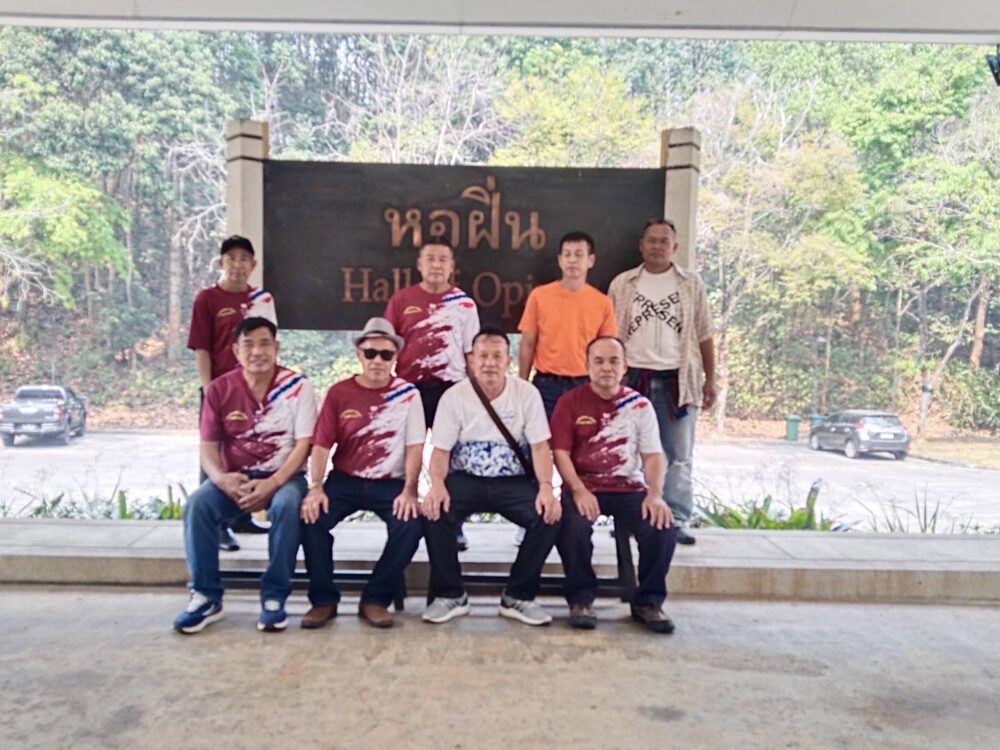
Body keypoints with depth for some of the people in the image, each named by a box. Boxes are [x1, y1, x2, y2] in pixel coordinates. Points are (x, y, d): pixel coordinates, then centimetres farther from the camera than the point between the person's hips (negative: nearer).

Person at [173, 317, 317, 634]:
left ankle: (274, 596, -18)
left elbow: (303, 444, -10)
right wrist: (222, 479, -22)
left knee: (287, 505, -34)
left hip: (283, 476, -2)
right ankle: (207, 596, -11)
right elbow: (208, 448, 0)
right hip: (235, 477, 3)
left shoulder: (297, 385, -7)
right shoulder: (219, 390, -1)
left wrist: (272, 484, -23)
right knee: (197, 504, -25)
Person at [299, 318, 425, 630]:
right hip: (344, 481, 1)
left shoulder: (408, 393, -1)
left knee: (410, 524, -27)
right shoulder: (338, 392, 1)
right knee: (311, 518, -24)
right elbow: (321, 444, -2)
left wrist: (409, 491, -17)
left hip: (390, 483, -1)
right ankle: (324, 599, -3)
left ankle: (375, 599, -6)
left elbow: (414, 447, -4)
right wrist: (316, 487, -17)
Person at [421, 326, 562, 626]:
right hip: (466, 479, 0)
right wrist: (437, 485, -26)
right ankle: (451, 595, -6)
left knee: (549, 516, -26)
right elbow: (441, 451, -4)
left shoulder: (527, 393, -3)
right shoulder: (454, 396, -3)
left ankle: (518, 596, -6)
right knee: (433, 512, -29)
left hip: (514, 481, 0)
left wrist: (546, 487, -24)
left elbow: (540, 446, -6)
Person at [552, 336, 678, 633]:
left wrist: (655, 494, -14)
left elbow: (653, 455, 3)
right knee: (572, 526, -32)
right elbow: (560, 452, -4)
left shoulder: (640, 405, 7)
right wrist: (579, 491, -19)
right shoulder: (570, 402, 2)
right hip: (583, 488, -1)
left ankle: (648, 601, 1)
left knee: (664, 527, -24)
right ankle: (581, 599, -5)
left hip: (630, 489, 2)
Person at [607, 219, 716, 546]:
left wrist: (710, 379, 3)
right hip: (632, 377, 0)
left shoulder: (691, 284, 7)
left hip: (678, 379, 0)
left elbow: (704, 336, 8)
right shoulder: (622, 284, 7)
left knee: (678, 456, 2)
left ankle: (676, 521, 11)